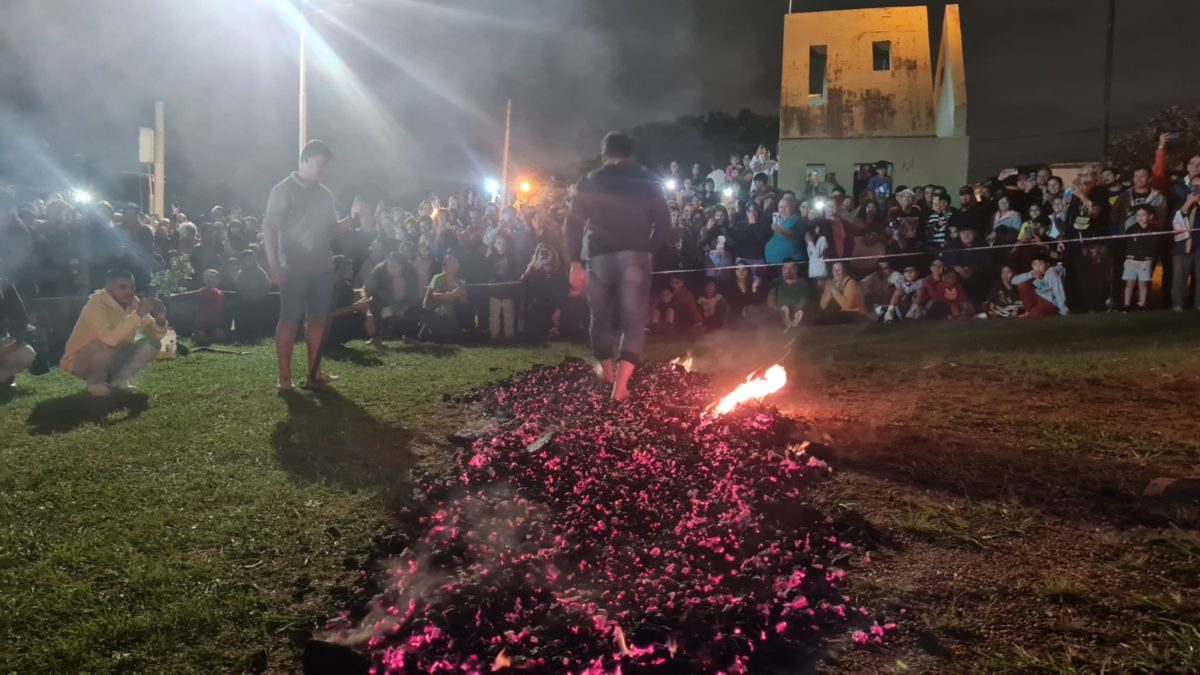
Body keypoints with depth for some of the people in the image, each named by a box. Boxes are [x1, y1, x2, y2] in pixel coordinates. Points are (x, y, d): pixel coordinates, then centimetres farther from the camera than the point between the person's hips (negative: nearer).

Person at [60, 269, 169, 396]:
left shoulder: (132, 303, -7)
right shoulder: (96, 305, -27)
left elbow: (154, 335, -9)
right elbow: (110, 339, -45)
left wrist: (160, 320, -31)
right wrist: (138, 314, -46)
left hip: (111, 359, 6)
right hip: (80, 362, -6)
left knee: (153, 343, -10)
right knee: (106, 345, -37)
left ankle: (116, 380, 3)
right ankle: (95, 382, -8)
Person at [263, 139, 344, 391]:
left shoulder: (325, 194, 14)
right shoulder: (283, 190, -4)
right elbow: (269, 228, -9)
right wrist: (274, 265, -16)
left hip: (322, 268, 6)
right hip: (294, 269, -6)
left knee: (318, 320, 7)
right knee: (289, 320, -2)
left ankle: (314, 374, 14)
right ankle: (284, 377, 3)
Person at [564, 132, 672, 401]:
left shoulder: (590, 181, 9)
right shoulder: (647, 181, 9)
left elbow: (572, 225, 1)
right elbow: (663, 224, 3)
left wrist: (575, 263, 2)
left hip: (599, 256, 1)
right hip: (634, 256, -1)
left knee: (601, 316, 19)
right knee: (633, 320, 1)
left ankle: (607, 370, 37)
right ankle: (620, 385, -11)